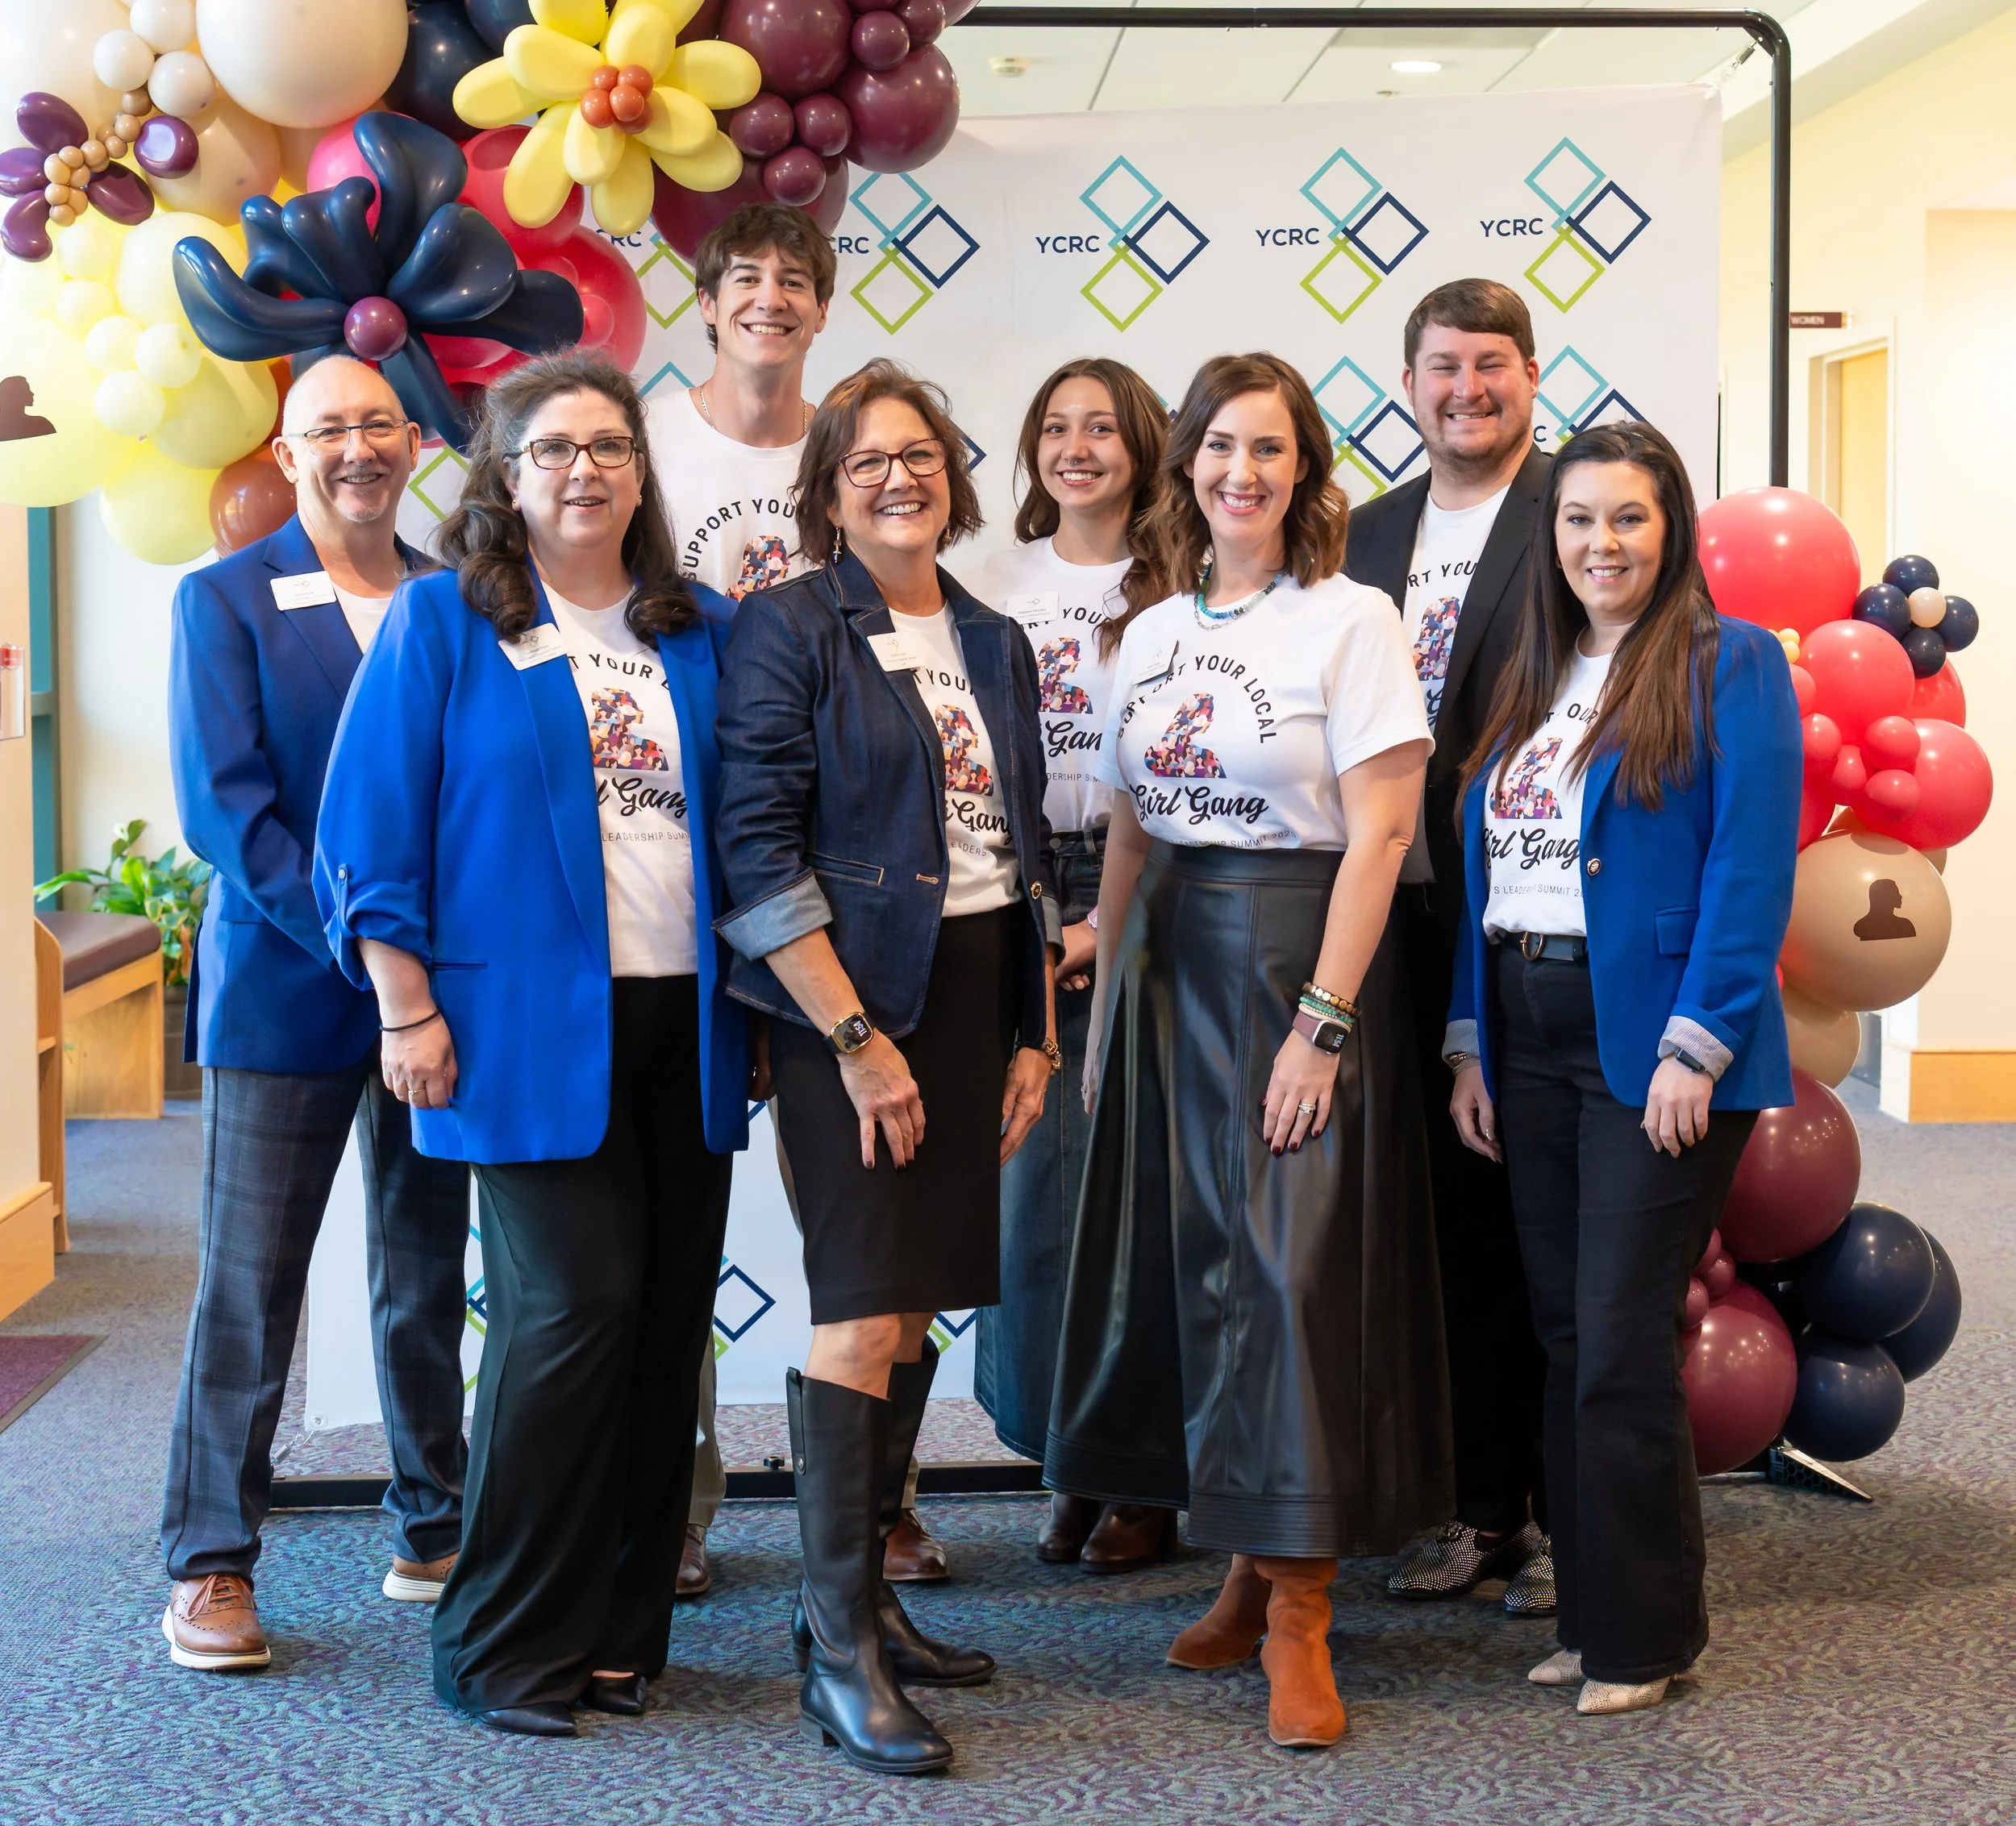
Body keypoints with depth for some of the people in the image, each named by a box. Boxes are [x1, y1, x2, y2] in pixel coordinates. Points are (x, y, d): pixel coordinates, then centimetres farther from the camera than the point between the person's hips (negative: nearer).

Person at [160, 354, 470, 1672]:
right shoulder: (224, 601, -1)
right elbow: (222, 805, -9)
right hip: (285, 986, -3)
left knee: (428, 1277, 11)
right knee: (249, 1283, 0)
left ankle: (435, 1532, 23)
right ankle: (211, 1563, 8)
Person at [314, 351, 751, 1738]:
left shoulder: (702, 635, 13)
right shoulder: (445, 622, 1)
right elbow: (373, 829, -2)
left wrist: (751, 1003, 9)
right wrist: (409, 1012, -8)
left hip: (680, 1027, 5)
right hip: (529, 1028, -4)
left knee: (669, 1317, 5)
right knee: (574, 1307, -10)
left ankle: (619, 1625, 18)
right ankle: (505, 1644, 4)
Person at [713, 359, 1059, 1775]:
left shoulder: (996, 644, 13)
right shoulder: (788, 629, -6)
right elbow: (758, 851, -13)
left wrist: (1037, 1035, 9)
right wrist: (856, 1039, -16)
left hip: (977, 999, 6)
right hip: (852, 1003, -6)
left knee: (913, 1308, 10)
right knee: (862, 1315, -8)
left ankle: (865, 1593, 22)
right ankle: (838, 1651, -1)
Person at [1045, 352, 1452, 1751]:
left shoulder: (1352, 620, -6)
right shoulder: (1151, 637, 11)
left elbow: (1378, 834, -12)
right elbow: (1127, 836, 15)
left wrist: (1322, 1021, -18)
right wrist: (1105, 1003, 11)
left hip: (1303, 956, -6)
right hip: (1172, 962, 6)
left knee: (1294, 1271, -6)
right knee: (1193, 1263, 8)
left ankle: (1299, 1612, 1)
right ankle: (1246, 1569, 21)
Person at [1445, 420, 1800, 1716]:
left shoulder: (1730, 665, -5)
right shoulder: (1533, 684, 16)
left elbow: (1752, 869, -13)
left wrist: (1696, 1045, -18)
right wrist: (1471, 1041, 9)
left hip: (1653, 1046, -7)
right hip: (1532, 1043, 7)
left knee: (1623, 1347, -3)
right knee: (1568, 1339, 11)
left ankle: (1645, 1634, 10)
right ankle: (1593, 1612, 21)